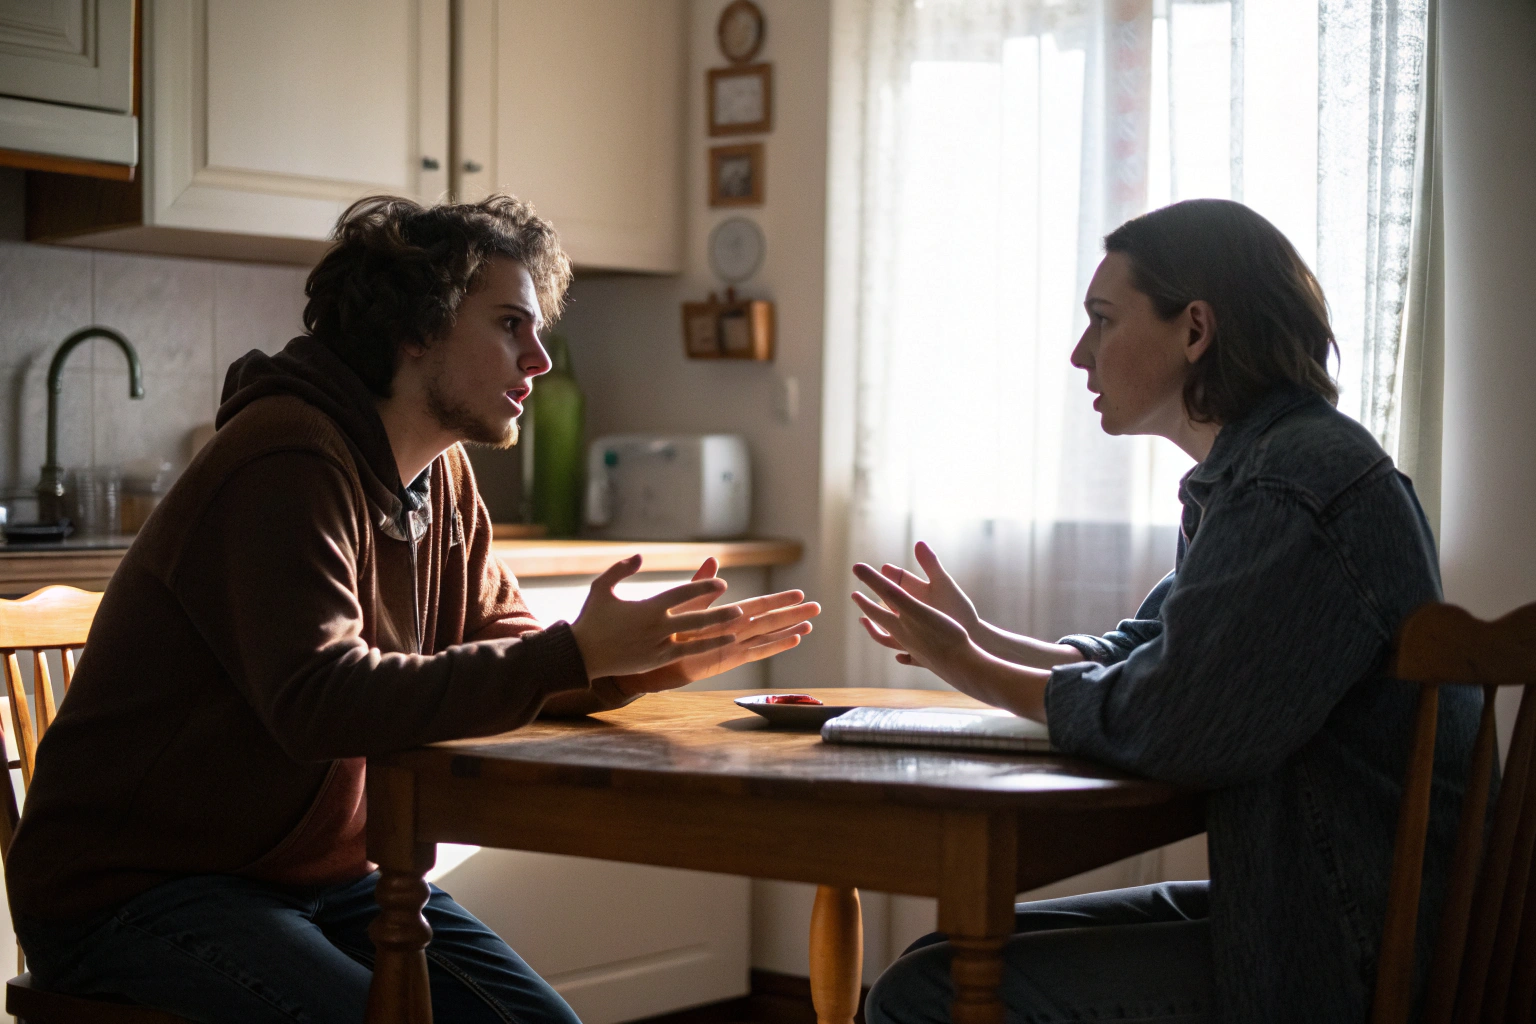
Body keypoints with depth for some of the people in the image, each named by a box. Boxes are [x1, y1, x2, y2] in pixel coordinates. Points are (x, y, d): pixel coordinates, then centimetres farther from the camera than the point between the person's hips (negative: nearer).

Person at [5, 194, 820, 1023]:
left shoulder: (441, 478, 9)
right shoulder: (286, 462, -22)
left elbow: (500, 648, 8)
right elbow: (321, 700, -34)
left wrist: (650, 662, -11)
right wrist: (574, 656, -36)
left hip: (322, 875, 9)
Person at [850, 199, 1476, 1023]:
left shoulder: (1302, 480, -20)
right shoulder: (1249, 474, 14)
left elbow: (1162, 726, -22)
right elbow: (1136, 656, 18)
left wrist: (976, 673, -6)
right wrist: (982, 639, 4)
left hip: (1353, 957, -10)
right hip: (1294, 903, 10)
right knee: (943, 955, 12)